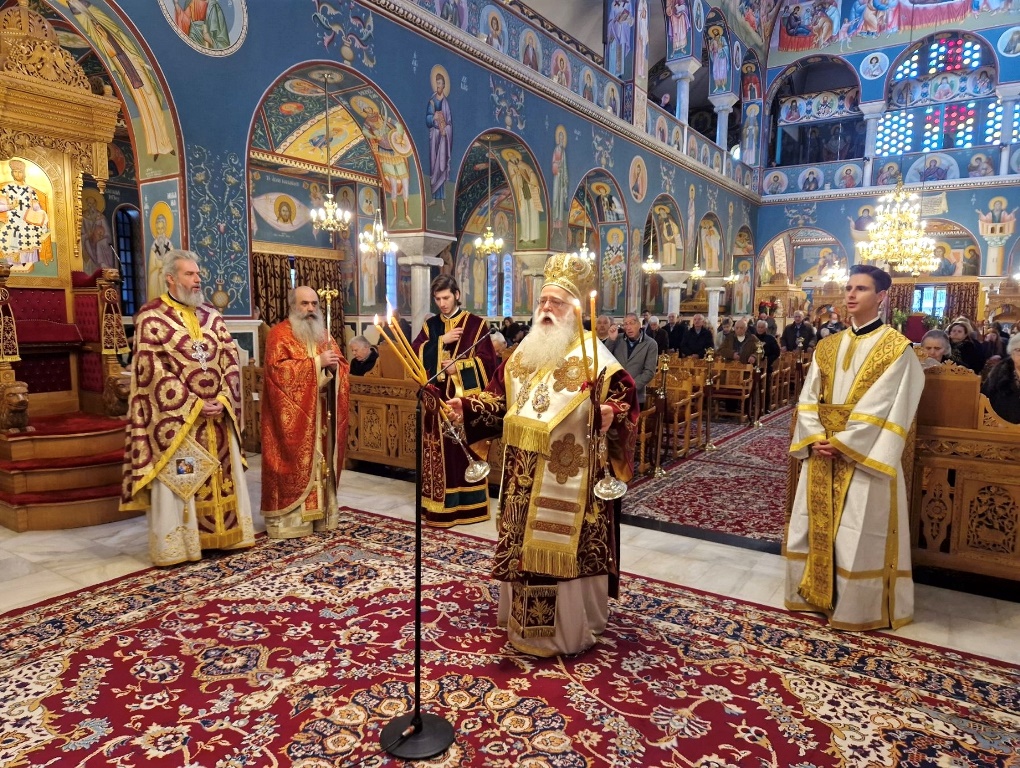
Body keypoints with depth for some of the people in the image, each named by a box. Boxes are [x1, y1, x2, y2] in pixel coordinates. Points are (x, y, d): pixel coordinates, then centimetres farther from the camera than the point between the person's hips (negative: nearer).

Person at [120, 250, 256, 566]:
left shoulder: (211, 315, 11)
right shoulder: (151, 318, -5)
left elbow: (230, 360, 6)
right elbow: (154, 371, -12)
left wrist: (223, 399, -9)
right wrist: (195, 405, -15)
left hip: (217, 415, 5)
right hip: (175, 418, -5)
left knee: (224, 476, 11)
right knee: (175, 481, 1)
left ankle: (225, 535, 24)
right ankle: (173, 547, 13)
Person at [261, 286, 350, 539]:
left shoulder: (324, 333, 15)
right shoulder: (280, 334, -5)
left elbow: (343, 366, 14)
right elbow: (277, 369, -18)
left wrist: (333, 365, -10)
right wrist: (316, 362, -20)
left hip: (322, 414, 6)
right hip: (293, 416, -6)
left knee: (321, 461, 9)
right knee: (294, 463, -4)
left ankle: (321, 512, 17)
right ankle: (288, 518, 2)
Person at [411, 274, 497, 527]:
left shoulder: (476, 324, 1)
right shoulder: (430, 325, 13)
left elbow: (487, 359, -4)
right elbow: (414, 353, 0)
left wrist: (459, 366, -14)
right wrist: (441, 341, -9)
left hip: (466, 397, -3)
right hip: (438, 398, 3)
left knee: (467, 450, 0)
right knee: (441, 451, 4)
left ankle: (468, 504, 9)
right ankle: (442, 505, 12)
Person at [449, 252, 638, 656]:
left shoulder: (596, 359, -9)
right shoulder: (522, 355, 11)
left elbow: (624, 399, -14)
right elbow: (499, 404, 15)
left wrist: (610, 415, -34)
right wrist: (466, 407, 2)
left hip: (570, 481, -6)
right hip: (524, 480, 7)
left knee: (568, 551, 3)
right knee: (523, 547, 16)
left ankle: (572, 630, 23)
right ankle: (524, 623, 34)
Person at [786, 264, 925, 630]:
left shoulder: (897, 348, -7)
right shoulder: (827, 346, 10)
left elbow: (883, 409, -14)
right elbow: (808, 398, 7)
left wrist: (840, 443, -16)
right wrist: (816, 439, -8)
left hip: (863, 456, -5)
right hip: (822, 452, 6)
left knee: (858, 536, 1)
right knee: (813, 528, 11)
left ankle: (853, 608, 18)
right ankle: (815, 594, 28)